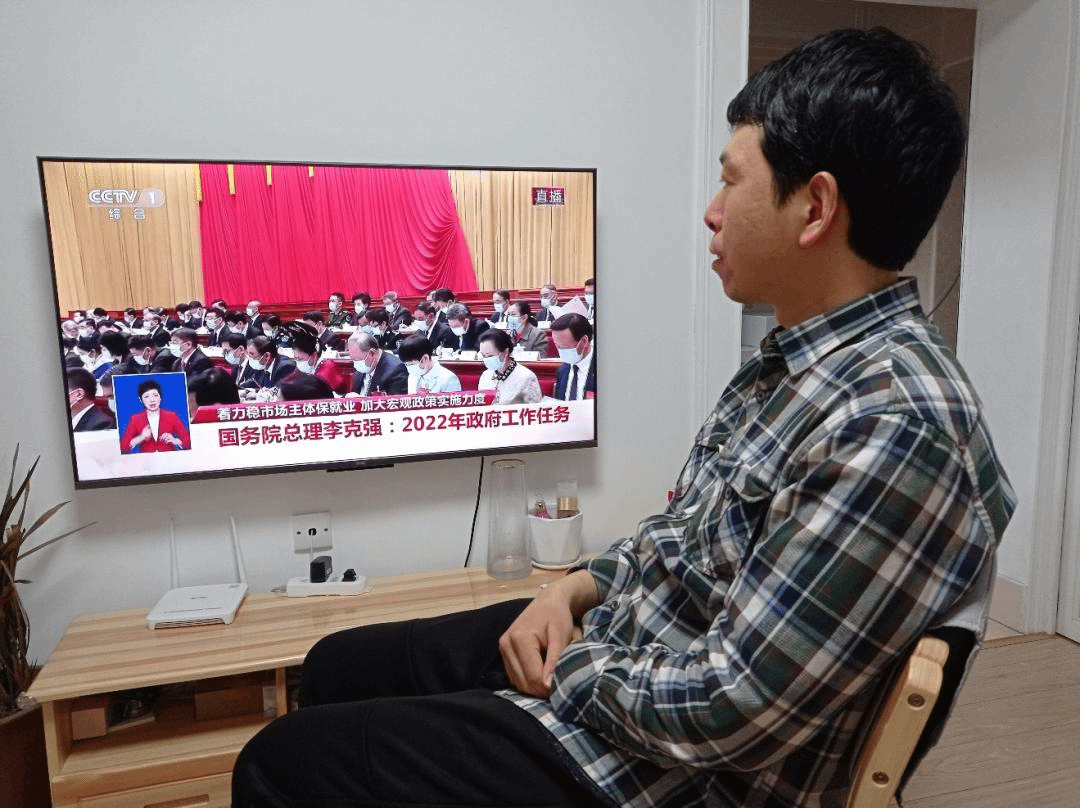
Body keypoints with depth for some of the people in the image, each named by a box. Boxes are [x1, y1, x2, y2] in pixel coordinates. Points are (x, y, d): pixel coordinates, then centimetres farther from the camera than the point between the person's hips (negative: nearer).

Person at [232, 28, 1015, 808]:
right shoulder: (799, 356, 2)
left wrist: (566, 665, -12)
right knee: (336, 669, 17)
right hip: (605, 636, 9)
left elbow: (721, 713, -28)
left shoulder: (896, 427, -30)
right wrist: (574, 590, -3)